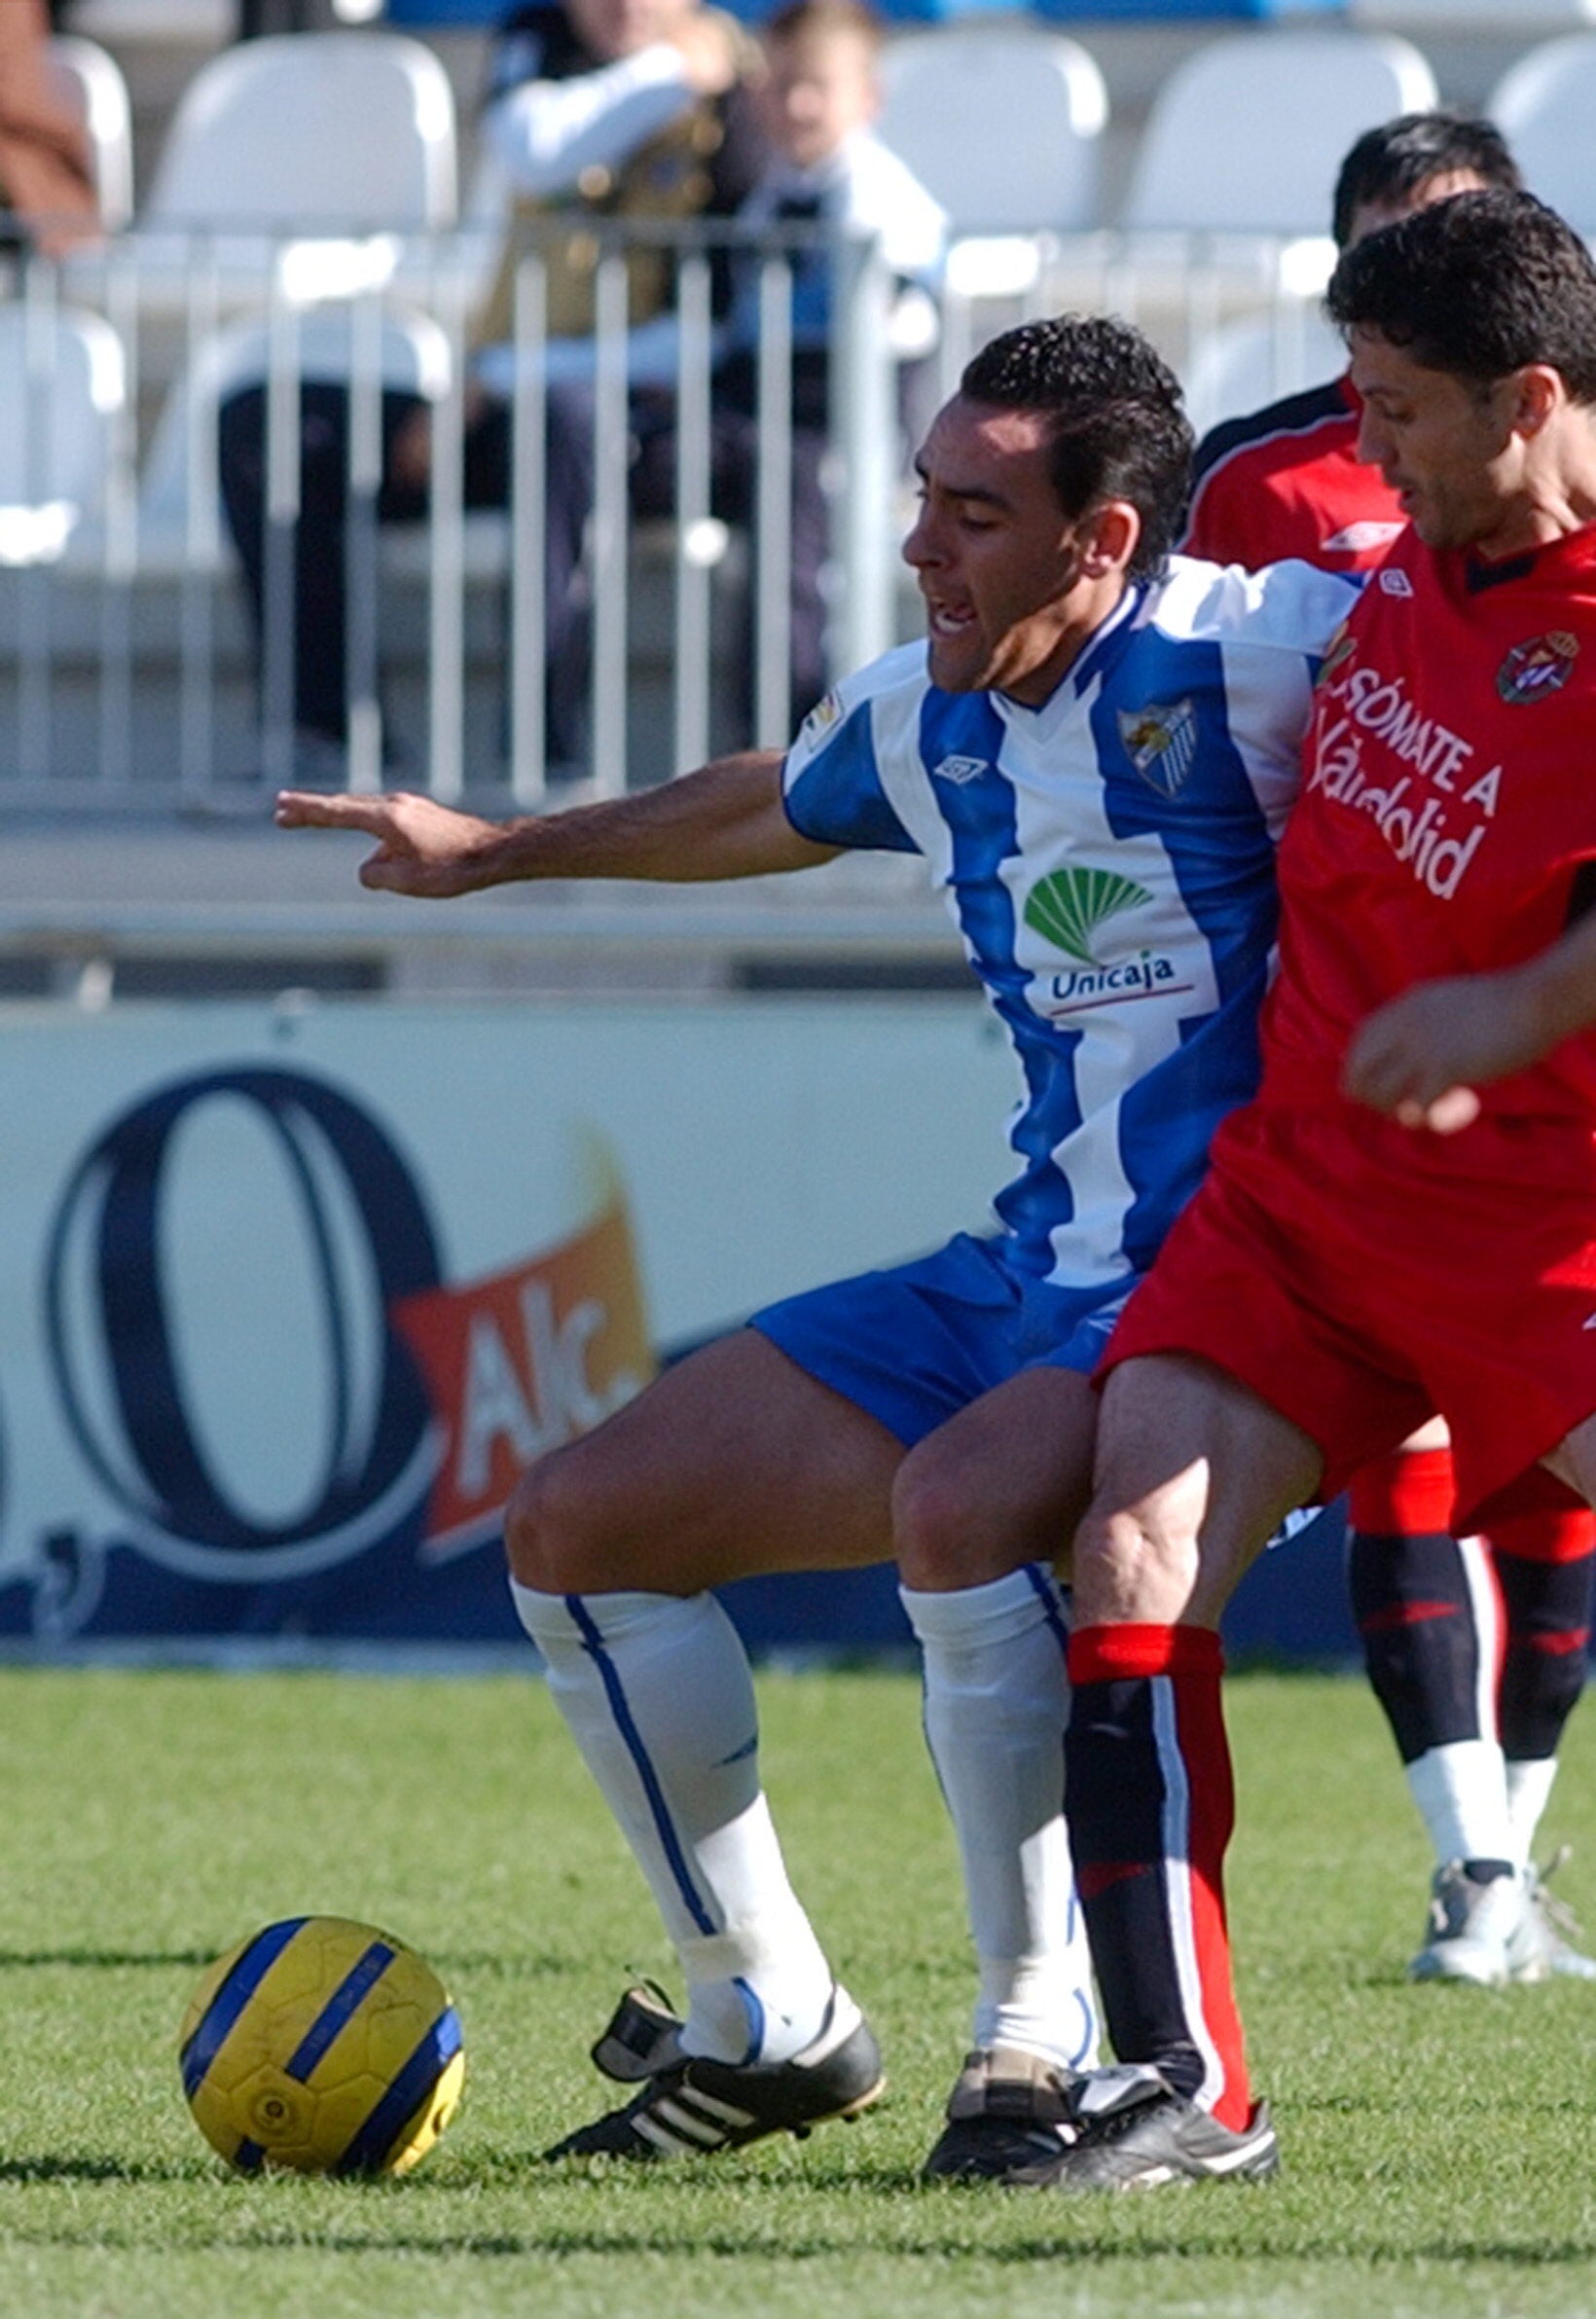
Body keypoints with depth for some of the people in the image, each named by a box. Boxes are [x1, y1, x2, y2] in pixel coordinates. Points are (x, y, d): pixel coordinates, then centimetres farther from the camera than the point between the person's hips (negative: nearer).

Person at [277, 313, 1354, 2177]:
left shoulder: (1238, 656, -15)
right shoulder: (917, 719, 9)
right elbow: (761, 811, 31)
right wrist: (498, 851, 43)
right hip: (1028, 1275, 9)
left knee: (957, 1504, -38)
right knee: (575, 1531, 8)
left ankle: (1038, 2039, -23)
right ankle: (767, 2024, 19)